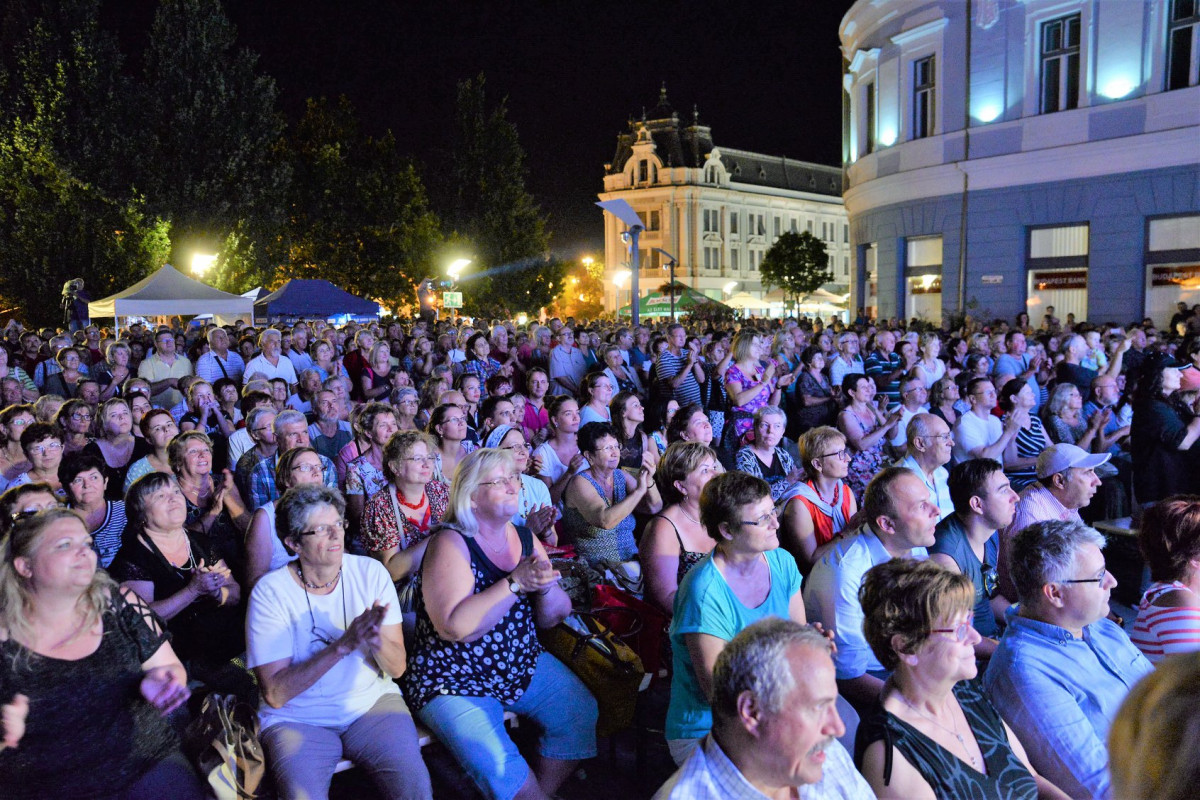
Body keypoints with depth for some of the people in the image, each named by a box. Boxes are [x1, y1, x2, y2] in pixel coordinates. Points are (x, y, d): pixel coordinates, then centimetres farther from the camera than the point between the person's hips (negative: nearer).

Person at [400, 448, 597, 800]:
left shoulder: (525, 538, 3)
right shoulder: (450, 543, -16)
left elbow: (554, 616, 3)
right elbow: (454, 626, -28)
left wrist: (545, 586, -18)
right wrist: (515, 584, -30)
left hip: (523, 665, 6)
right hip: (454, 682, -6)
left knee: (580, 712, -6)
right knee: (498, 767, -23)